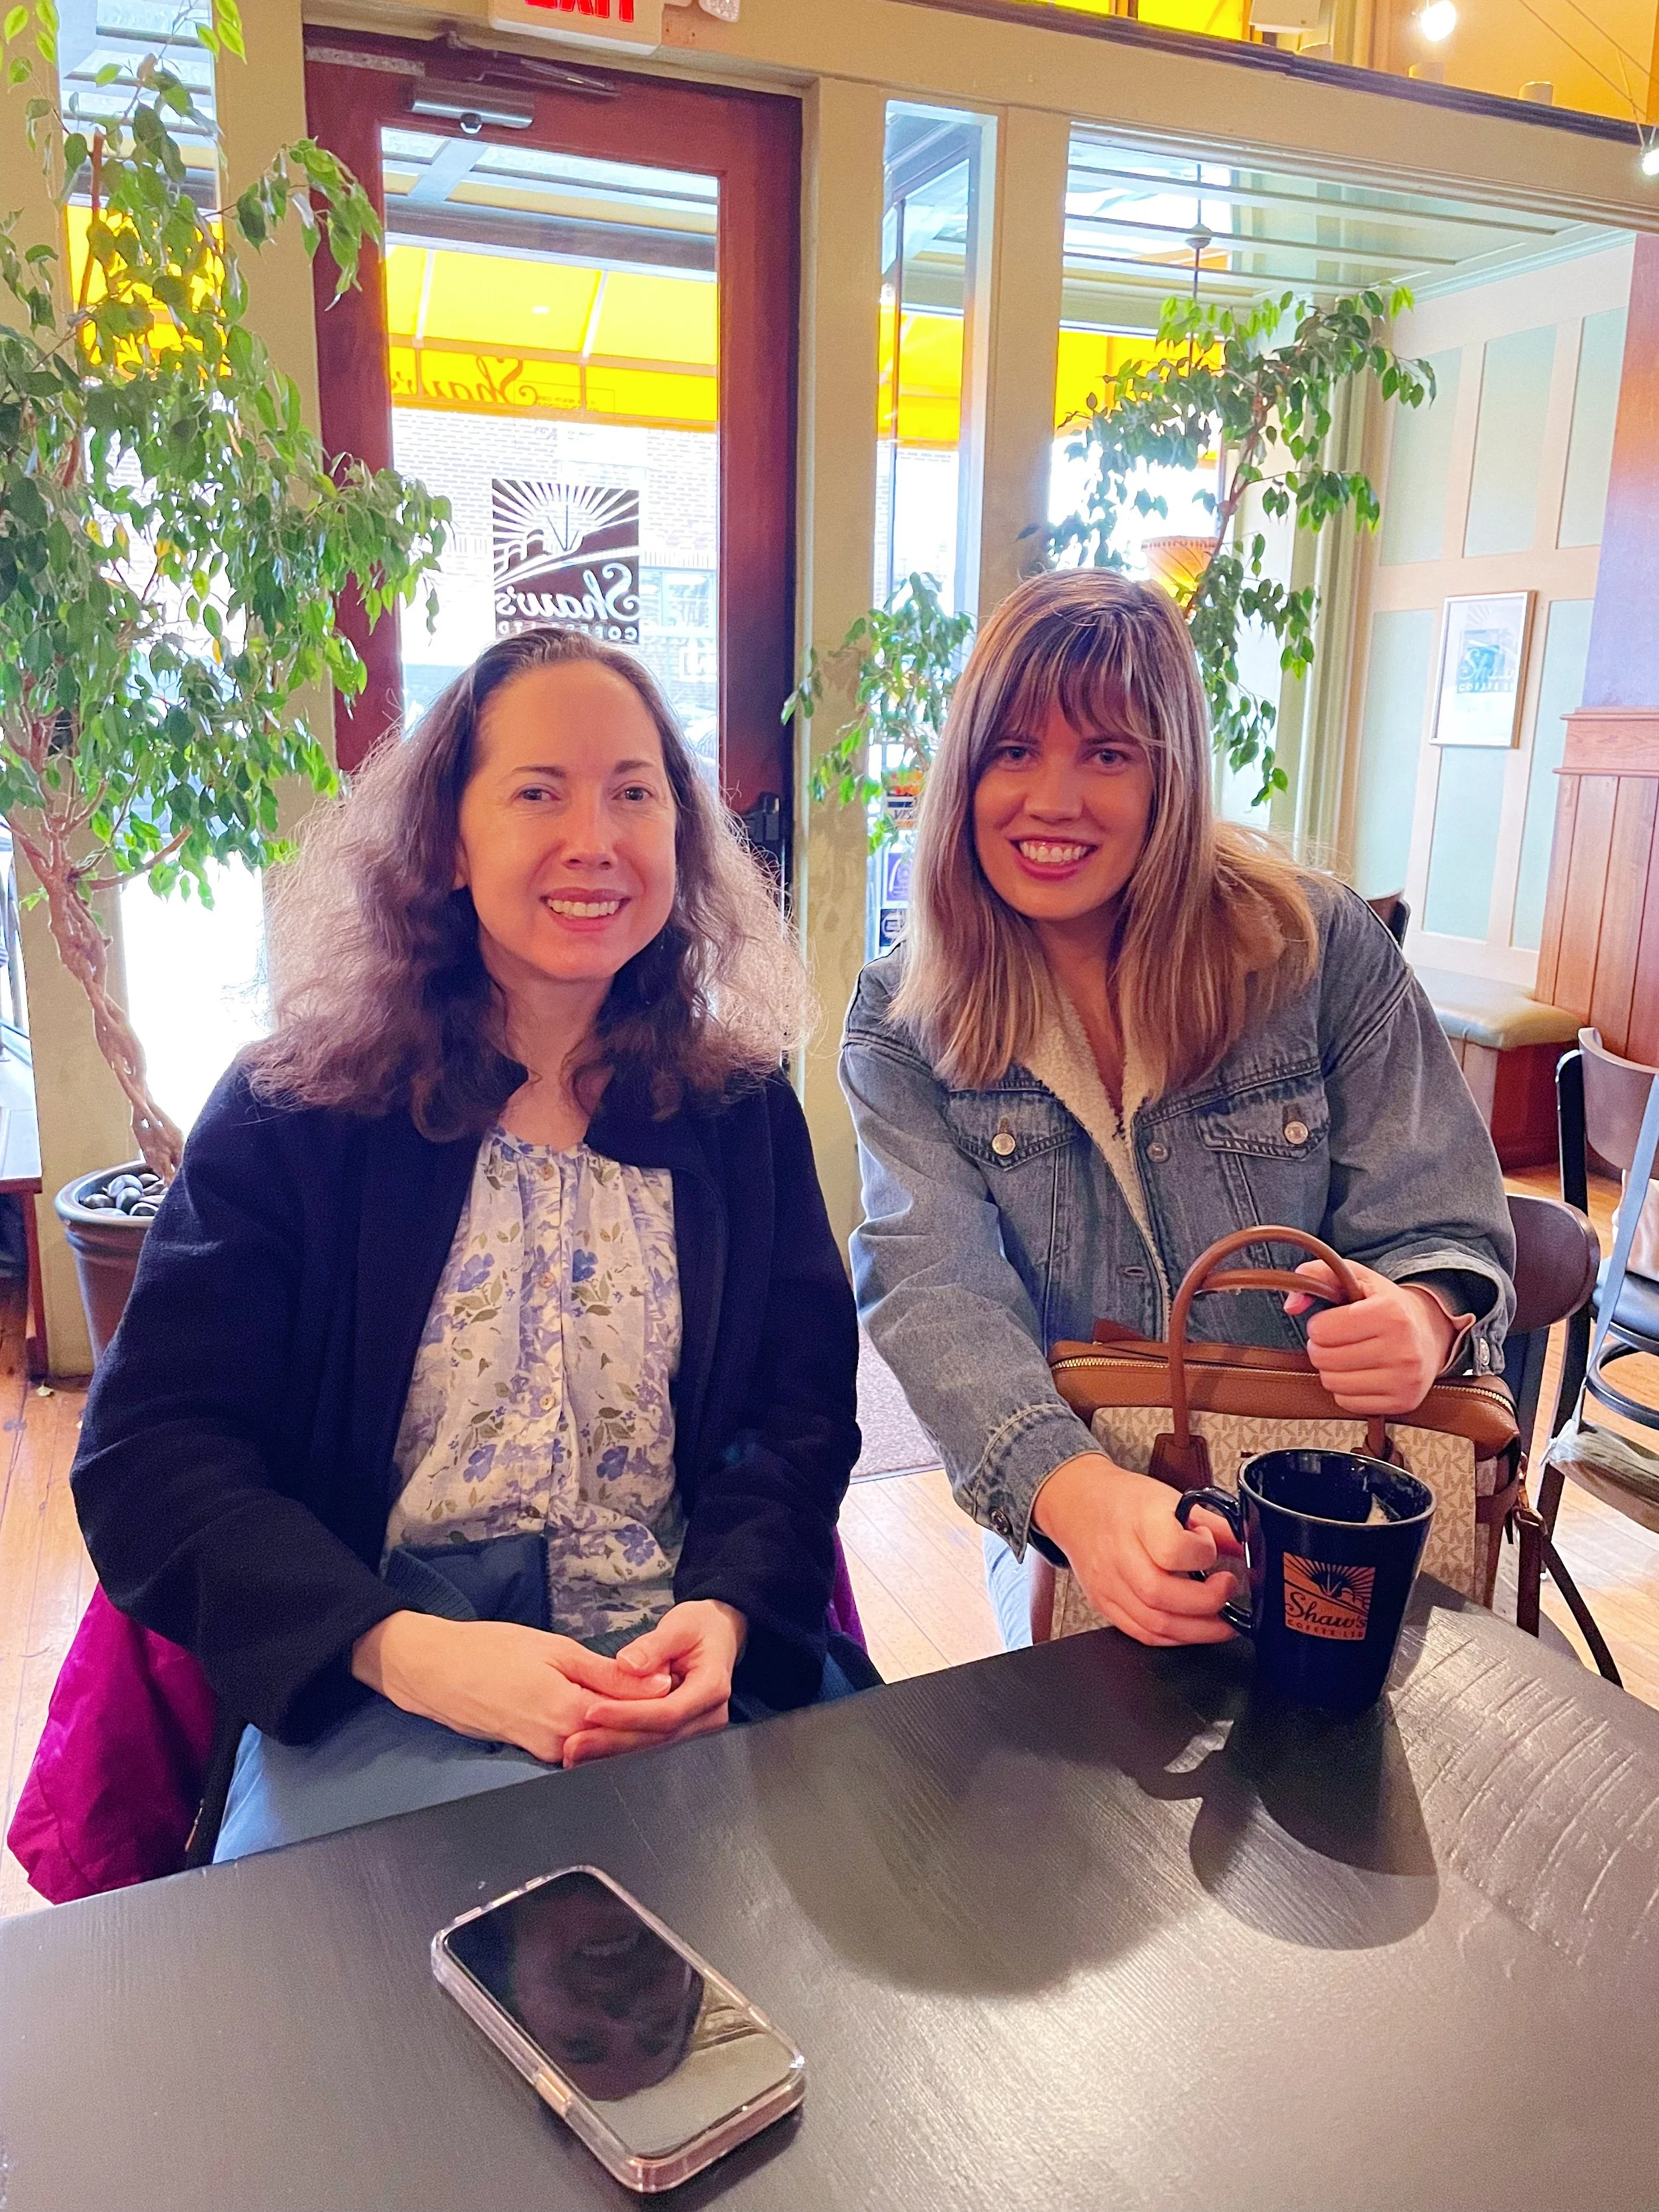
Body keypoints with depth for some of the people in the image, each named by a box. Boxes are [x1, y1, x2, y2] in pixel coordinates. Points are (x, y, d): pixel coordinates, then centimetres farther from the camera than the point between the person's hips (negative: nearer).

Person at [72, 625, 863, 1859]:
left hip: (683, 1663, 4)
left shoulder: (742, 1114, 8)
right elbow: (150, 1448, -5)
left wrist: (727, 1611, -16)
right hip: (363, 1681, -3)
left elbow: (800, 1412, 6)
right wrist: (403, 1650, -21)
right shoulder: (295, 1112, 1)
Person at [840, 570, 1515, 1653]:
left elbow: (1437, 1230, -3)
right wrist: (1078, 1490, -34)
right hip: (1071, 1520, -1)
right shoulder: (901, 1027, -3)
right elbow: (936, 1292, -15)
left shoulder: (1324, 948, -3)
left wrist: (1419, 1318, -28)